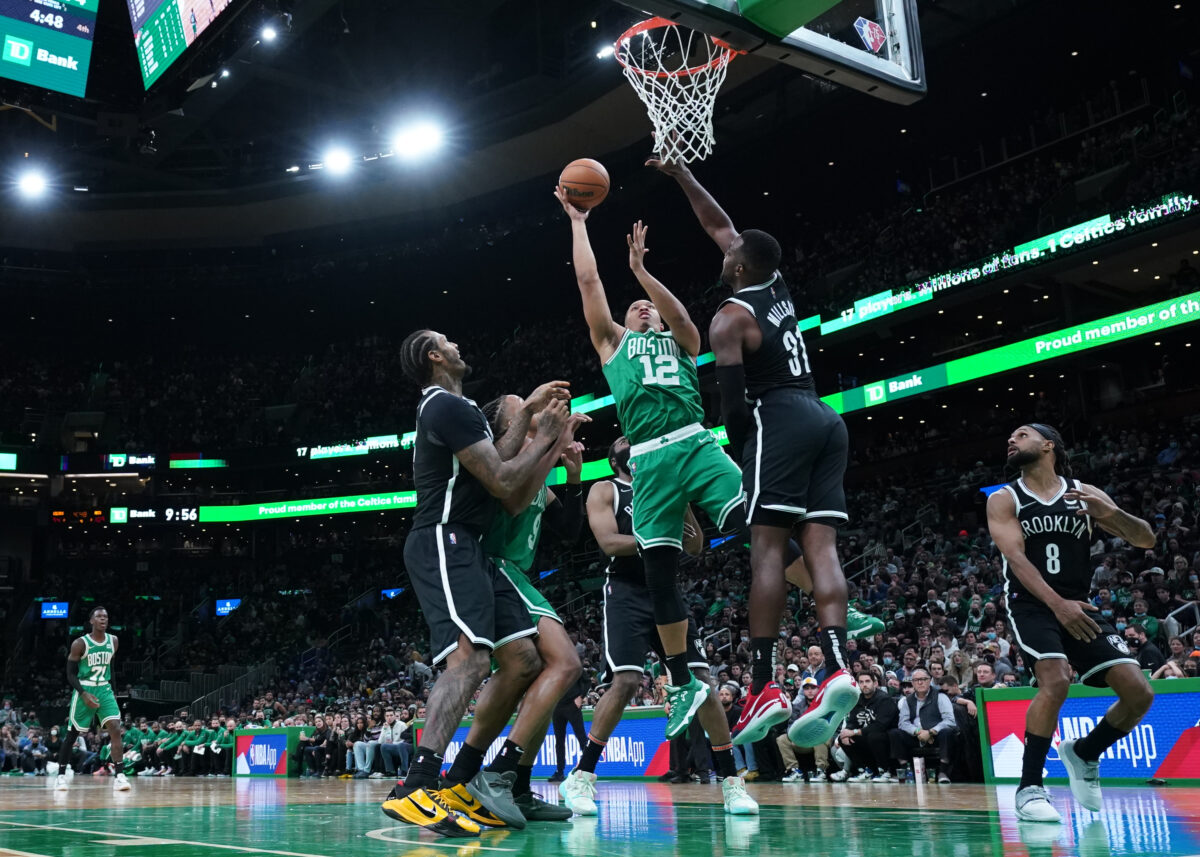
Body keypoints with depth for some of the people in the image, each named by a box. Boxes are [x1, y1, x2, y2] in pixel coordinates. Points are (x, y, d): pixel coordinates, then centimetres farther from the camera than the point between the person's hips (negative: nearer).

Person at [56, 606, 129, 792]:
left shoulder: (113, 641, 4)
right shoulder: (80, 643, -10)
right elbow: (70, 674, -8)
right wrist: (84, 694, -21)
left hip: (104, 690, 3)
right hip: (84, 691, -3)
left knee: (115, 729, -13)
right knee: (72, 734, 6)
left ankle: (119, 776, -16)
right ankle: (61, 775, 23)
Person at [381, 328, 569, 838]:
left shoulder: (445, 408, 24)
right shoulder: (450, 406, -10)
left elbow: (494, 464, 25)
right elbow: (502, 483, -13)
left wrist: (527, 413, 21)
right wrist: (546, 436, 0)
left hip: (466, 549, 10)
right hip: (444, 544, -10)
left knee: (523, 661, 5)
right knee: (471, 657, -27)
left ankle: (461, 782, 8)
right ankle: (414, 790, -35)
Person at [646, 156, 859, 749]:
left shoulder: (730, 317, -1)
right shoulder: (778, 288, 20)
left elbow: (732, 399, -10)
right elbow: (720, 227, 32)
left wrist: (739, 456, 3)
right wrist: (682, 176, 34)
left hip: (779, 421, -8)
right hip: (826, 418, 8)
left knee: (768, 548, -10)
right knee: (820, 547, -2)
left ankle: (764, 687, -14)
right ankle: (838, 671, -15)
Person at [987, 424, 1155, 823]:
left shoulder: (1085, 494, 6)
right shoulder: (1004, 500, 0)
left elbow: (1146, 540, 4)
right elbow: (1016, 558, -13)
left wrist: (1112, 513, -19)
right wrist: (1057, 604, -29)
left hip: (1079, 606, 4)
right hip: (1031, 605, -3)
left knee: (1139, 693, -7)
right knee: (1055, 681, -28)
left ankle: (1084, 753, 22)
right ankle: (1029, 787, -12)